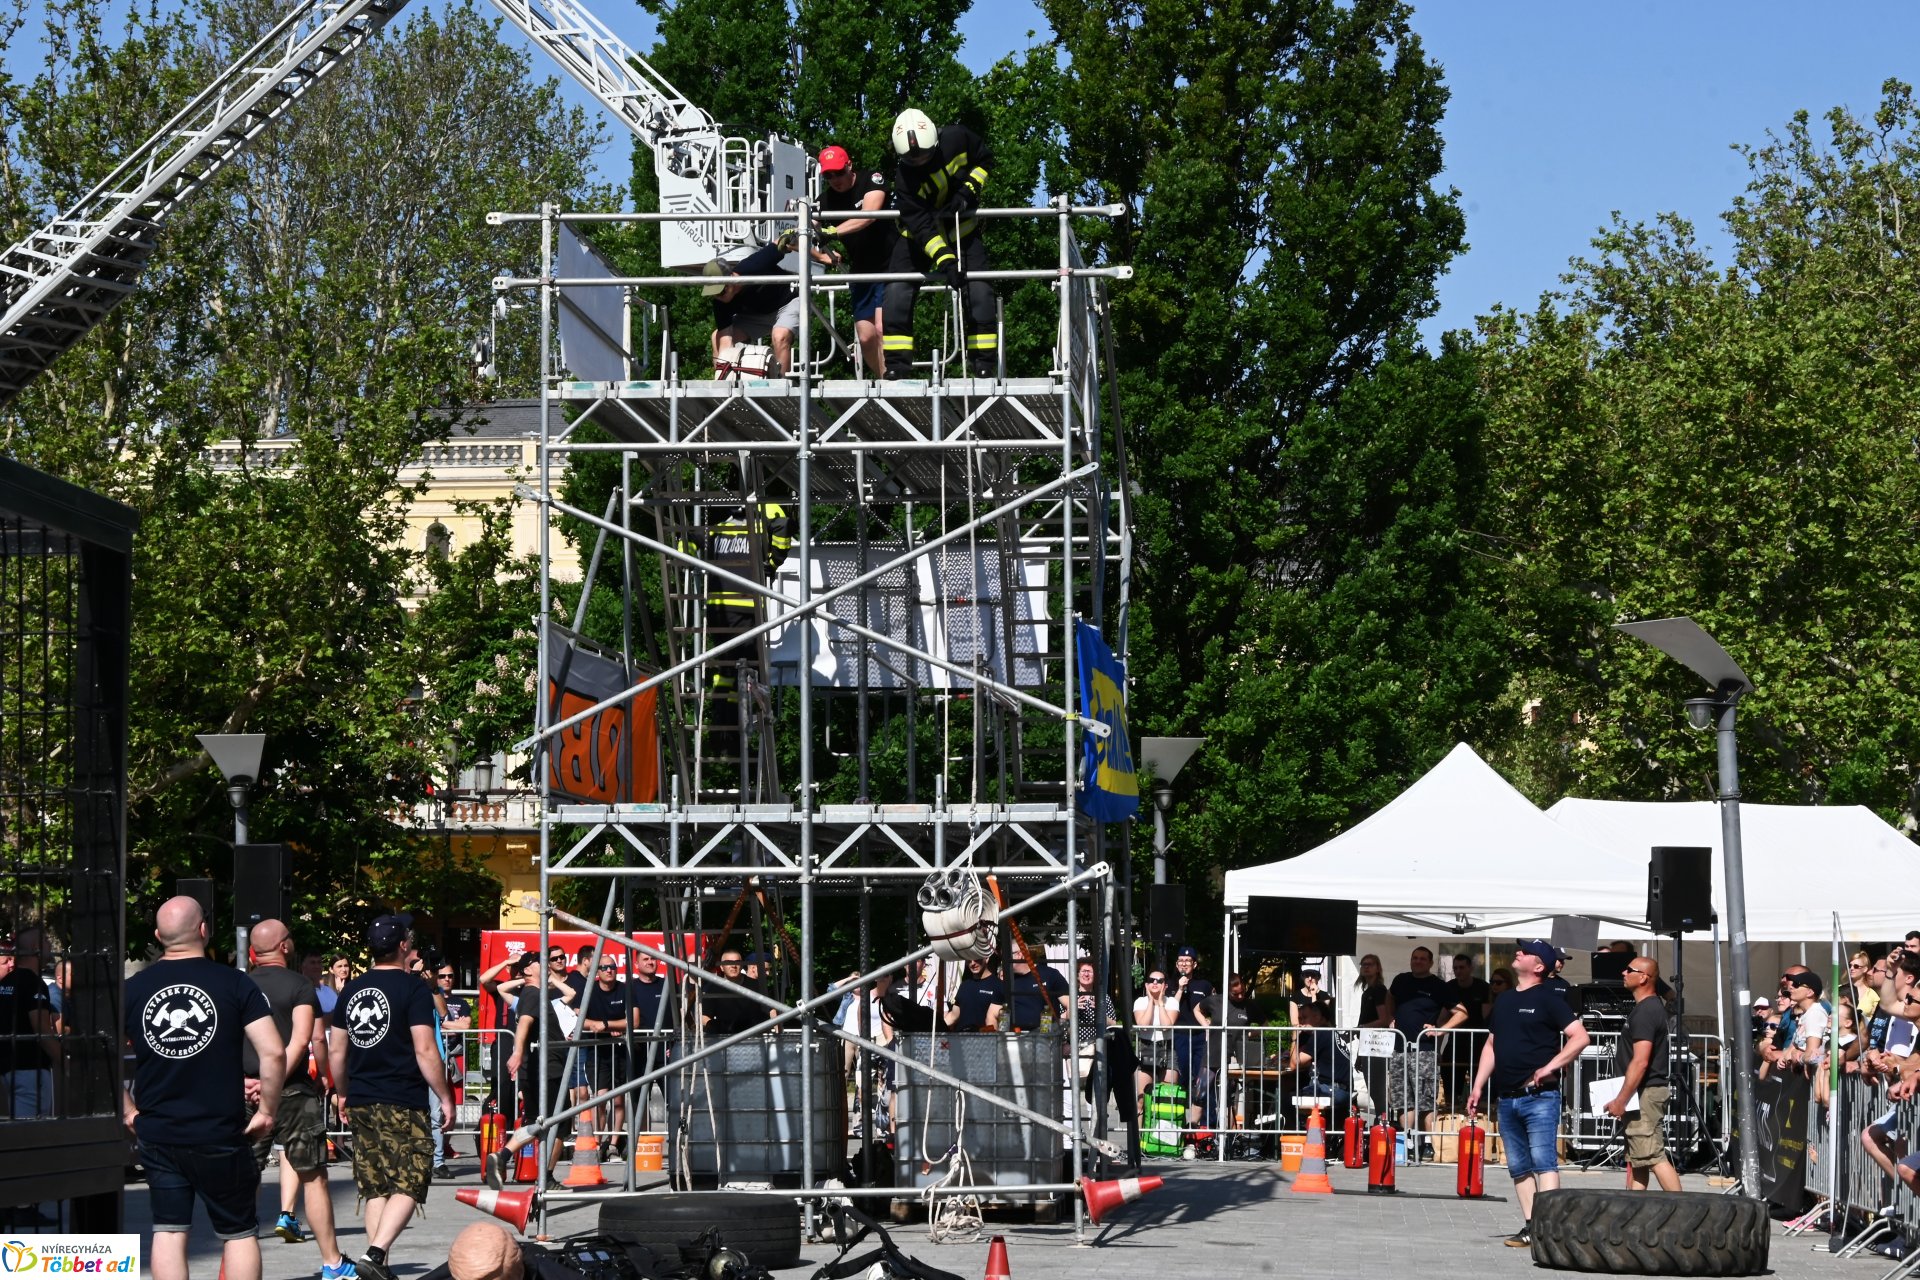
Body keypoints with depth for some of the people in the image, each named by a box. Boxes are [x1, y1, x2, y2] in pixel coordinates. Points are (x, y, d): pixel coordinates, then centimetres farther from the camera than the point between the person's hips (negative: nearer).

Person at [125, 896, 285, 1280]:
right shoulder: (234, 983, -7)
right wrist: (267, 1110, -1)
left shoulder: (133, 988, 1)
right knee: (239, 1232, 9)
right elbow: (273, 1053, -13)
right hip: (221, 1134, -2)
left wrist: (128, 1111, 8)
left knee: (168, 1230, 6)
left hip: (157, 1134, 2)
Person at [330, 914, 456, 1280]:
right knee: (408, 1185, -5)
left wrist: (342, 1093, 30)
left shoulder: (352, 990, 11)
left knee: (375, 1188, 11)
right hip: (402, 1102, -6)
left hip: (360, 1103, 7)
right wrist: (445, 1097, -6)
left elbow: (337, 1050, 17)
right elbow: (425, 1051, -14)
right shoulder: (413, 988, -9)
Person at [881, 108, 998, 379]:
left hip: (962, 229, 2)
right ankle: (897, 365, -7)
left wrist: (969, 190, -17)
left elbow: (984, 161, -1)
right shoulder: (905, 180, -27)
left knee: (979, 292, -12)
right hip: (919, 236, -1)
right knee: (898, 293, -14)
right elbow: (921, 226, -31)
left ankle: (985, 364, -4)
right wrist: (945, 260, -42)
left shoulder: (957, 138, -20)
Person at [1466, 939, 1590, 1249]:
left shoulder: (1548, 999, -4)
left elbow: (1579, 1037, -10)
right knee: (1518, 1167, 8)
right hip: (1507, 1098, 8)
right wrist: (1478, 1087, 16)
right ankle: (1529, 1227, 12)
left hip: (1539, 1097, -8)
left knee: (1544, 1162, -13)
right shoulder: (1504, 1001, 18)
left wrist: (1550, 1066, -16)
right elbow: (1491, 1046, 23)